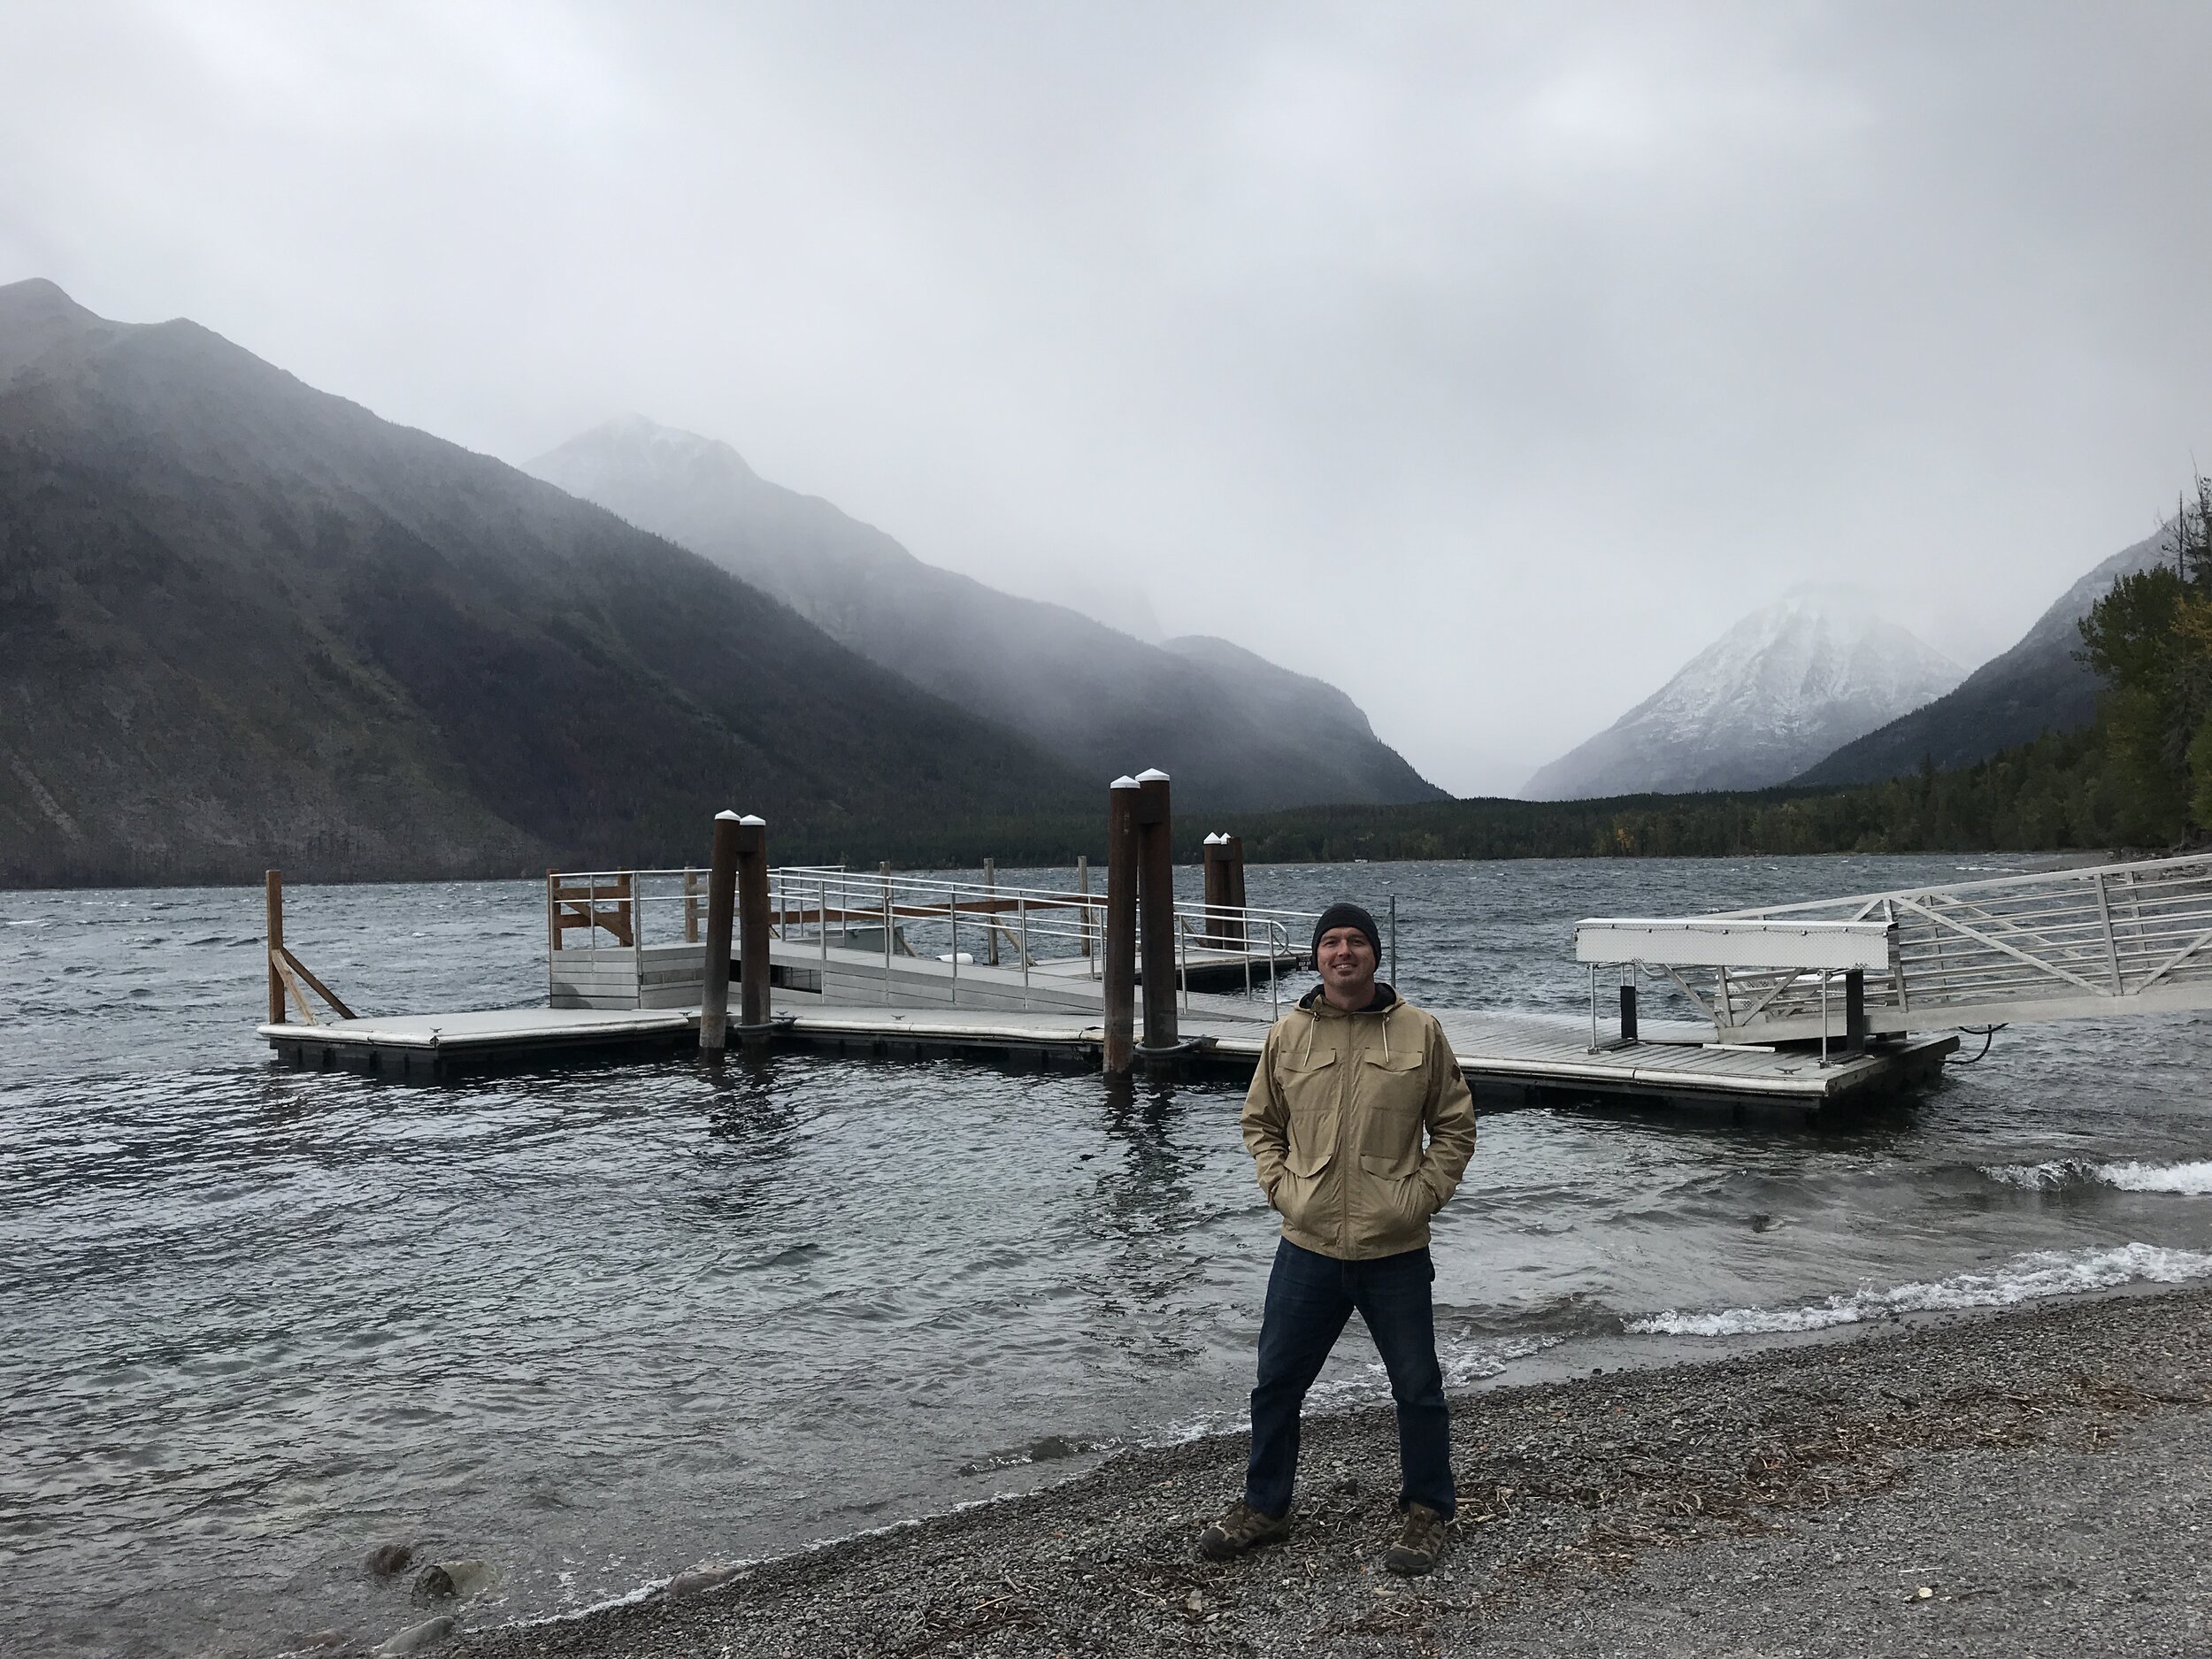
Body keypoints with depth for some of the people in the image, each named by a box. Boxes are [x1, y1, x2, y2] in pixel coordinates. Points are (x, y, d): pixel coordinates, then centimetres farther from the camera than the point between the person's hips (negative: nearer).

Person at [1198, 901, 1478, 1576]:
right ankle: (1264, 1507, 31)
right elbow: (1260, 1123, 13)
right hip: (1307, 1249, 2)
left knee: (1417, 1388, 11)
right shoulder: (1288, 1034, 1)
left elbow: (1455, 1127, 5)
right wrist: (1280, 1186, 0)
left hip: (1396, 1252, -2)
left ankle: (1427, 1512, 31)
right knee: (1277, 1383, 12)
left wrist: (1421, 1196, -4)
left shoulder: (1419, 1031, -4)